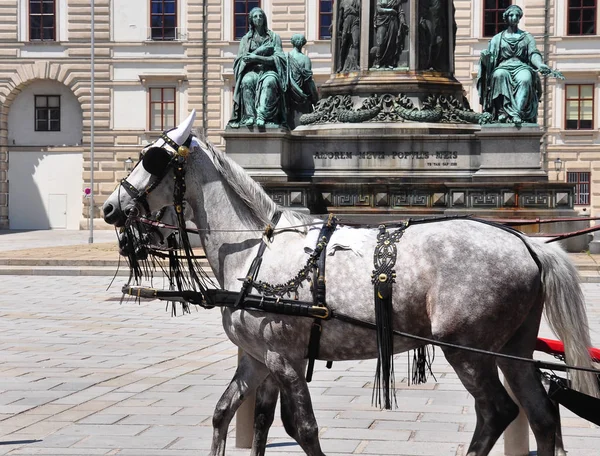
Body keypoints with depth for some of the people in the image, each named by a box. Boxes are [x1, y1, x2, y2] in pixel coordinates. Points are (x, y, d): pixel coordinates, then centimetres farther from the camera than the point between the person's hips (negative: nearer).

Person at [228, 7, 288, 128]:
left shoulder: (274, 37, 14)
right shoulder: (246, 39, 19)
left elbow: (278, 58, 1)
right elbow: (242, 59, 7)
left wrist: (256, 57, -11)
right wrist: (260, 50, -6)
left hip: (269, 70, -1)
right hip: (252, 70, 1)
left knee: (270, 81, -39)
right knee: (247, 81, -37)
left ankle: (261, 115, -49)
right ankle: (250, 116, -43)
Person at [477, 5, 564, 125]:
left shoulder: (527, 37, 21)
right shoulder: (497, 38, 21)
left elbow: (533, 54, 4)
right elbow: (489, 60, 10)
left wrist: (541, 65, -20)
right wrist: (484, 56, -16)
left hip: (521, 67, 0)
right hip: (503, 67, 0)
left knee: (525, 79, -38)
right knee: (499, 75, -38)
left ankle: (518, 113, -53)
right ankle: (513, 114, -47)